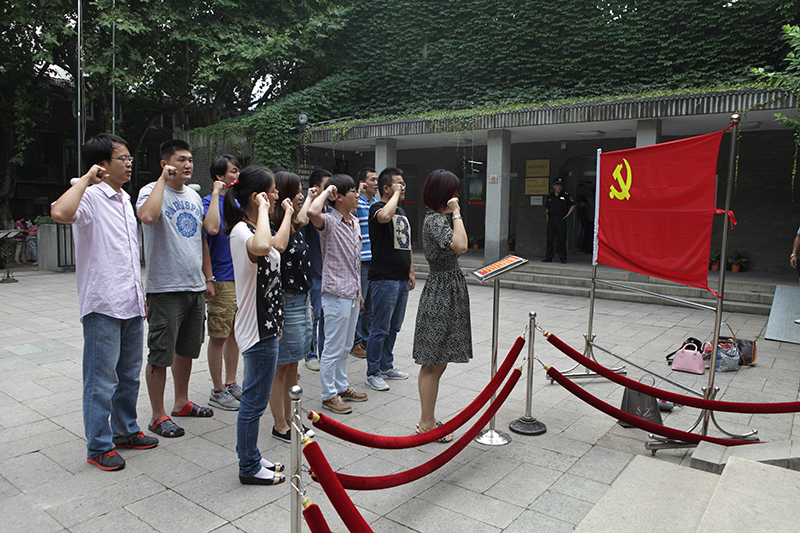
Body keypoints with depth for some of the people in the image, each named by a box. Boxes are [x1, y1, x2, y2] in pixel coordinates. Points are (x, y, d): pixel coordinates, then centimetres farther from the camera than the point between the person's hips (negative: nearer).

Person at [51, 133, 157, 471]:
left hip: (131, 304, 8)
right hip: (103, 305, -8)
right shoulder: (90, 197, -11)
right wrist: (87, 178, -25)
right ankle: (99, 447, 16)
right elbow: (60, 213, -36)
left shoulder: (124, 199, 15)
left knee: (130, 374, 18)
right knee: (102, 381, 3)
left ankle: (125, 431, 34)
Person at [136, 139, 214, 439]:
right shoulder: (152, 191, -8)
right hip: (165, 288, -7)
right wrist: (163, 178, -20)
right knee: (161, 355, 0)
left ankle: (181, 402, 32)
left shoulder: (194, 196, 14)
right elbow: (147, 216, -32)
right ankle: (158, 416, 13)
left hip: (195, 287, 7)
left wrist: (208, 277, 17)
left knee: (187, 349, 17)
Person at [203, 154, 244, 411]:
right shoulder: (210, 201, -5)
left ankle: (231, 384, 26)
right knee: (218, 336, 1)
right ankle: (218, 391, 12)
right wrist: (216, 193, -20)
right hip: (222, 278, -7)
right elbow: (212, 227, -27)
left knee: (235, 332, 14)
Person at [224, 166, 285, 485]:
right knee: (254, 402, 3)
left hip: (265, 324, 11)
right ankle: (249, 468, 18)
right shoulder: (241, 231, -19)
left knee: (254, 399, 19)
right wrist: (262, 210, -33)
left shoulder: (251, 228, 13)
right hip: (257, 329, -11)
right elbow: (261, 247, -44)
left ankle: (252, 459, 32)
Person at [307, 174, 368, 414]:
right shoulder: (329, 221, -13)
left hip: (352, 293, 8)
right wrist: (326, 192, -21)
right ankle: (329, 395, 15)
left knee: (345, 346, 19)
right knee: (333, 348, 2)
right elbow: (312, 213, -39)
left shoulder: (354, 222, 12)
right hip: (336, 293, -8)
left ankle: (342, 387, 32)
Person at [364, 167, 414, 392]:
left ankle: (387, 366, 29)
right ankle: (373, 373, 8)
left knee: (394, 327, 16)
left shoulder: (401, 211, 18)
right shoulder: (377, 208, -9)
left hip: (402, 279, 9)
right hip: (384, 279, -9)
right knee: (380, 329, -2)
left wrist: (411, 271, 20)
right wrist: (396, 194, -20)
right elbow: (384, 216, -36)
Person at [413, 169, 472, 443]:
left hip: (448, 292, 11)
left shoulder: (438, 218, 16)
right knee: (433, 364, -1)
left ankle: (428, 419, 25)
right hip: (441, 293, -11)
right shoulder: (435, 220, -15)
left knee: (436, 363, 15)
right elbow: (460, 245, -31)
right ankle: (427, 424, 10)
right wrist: (456, 213, -23)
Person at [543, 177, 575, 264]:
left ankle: (563, 258, 4)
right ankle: (548, 257, 10)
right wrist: (547, 218, 10)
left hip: (561, 220, -3)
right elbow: (546, 208, 19)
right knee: (550, 239, 3)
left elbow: (573, 205, 7)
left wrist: (567, 214, -2)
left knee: (561, 240, -3)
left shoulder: (566, 195, 3)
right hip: (551, 220, 3)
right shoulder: (550, 196, 13)